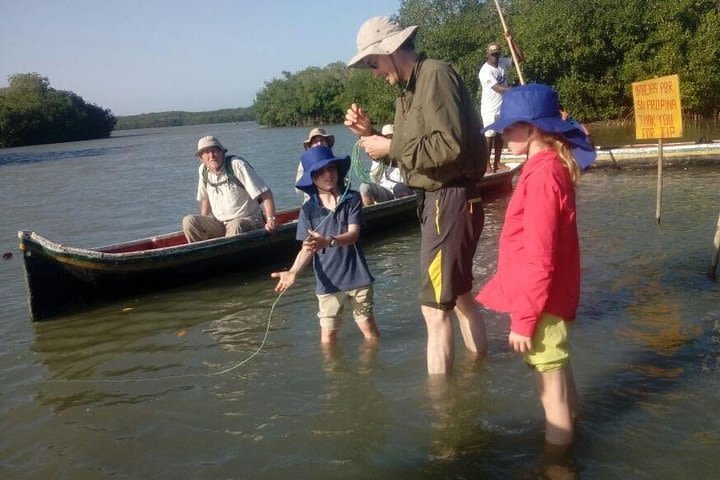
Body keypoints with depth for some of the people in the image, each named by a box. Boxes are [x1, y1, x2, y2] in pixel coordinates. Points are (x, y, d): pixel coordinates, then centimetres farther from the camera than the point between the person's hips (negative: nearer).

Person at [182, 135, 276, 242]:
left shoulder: (237, 165, -12)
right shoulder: (203, 170, 6)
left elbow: (266, 194, -15)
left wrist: (270, 220, -24)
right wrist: (203, 223, 13)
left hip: (248, 221, -6)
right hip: (218, 223, 6)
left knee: (235, 227, -38)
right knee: (188, 221, -14)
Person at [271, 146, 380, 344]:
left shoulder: (352, 199, -3)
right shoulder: (309, 209, 1)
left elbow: (353, 234, -13)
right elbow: (307, 248, 0)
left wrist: (328, 241, -33)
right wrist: (293, 272, -18)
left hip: (357, 275, -1)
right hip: (327, 281, 1)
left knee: (368, 329, 7)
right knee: (327, 337, 4)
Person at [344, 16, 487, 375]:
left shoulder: (436, 75, -14)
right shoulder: (408, 92, 14)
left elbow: (451, 145, -25)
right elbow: (409, 155, 17)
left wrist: (391, 147, -17)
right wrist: (371, 135, 3)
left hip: (450, 200, -10)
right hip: (435, 200, 10)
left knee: (435, 308, -7)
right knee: (459, 295, 22)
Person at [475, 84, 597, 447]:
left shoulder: (542, 173, -20)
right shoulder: (554, 165, 9)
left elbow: (538, 259, -23)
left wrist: (523, 318, -19)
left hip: (541, 301, -10)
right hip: (551, 296, 10)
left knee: (551, 384, 3)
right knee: (558, 374, 22)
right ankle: (567, 439, 39)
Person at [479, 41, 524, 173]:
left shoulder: (503, 62, 2)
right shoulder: (485, 71, -20)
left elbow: (520, 58, 5)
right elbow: (497, 88, -30)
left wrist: (511, 41, -6)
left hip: (503, 108, 7)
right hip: (490, 110, -7)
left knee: (500, 136, 12)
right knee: (489, 137, -3)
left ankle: (496, 163, 22)